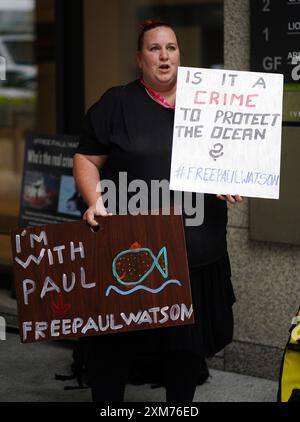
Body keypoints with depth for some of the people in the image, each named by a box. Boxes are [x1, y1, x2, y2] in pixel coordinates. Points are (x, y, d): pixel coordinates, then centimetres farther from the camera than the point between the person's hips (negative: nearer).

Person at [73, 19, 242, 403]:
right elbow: (87, 159, 2)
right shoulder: (117, 104, 2)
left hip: (196, 250, 3)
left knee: (189, 341, 11)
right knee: (114, 342, 1)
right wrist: (95, 200, -15)